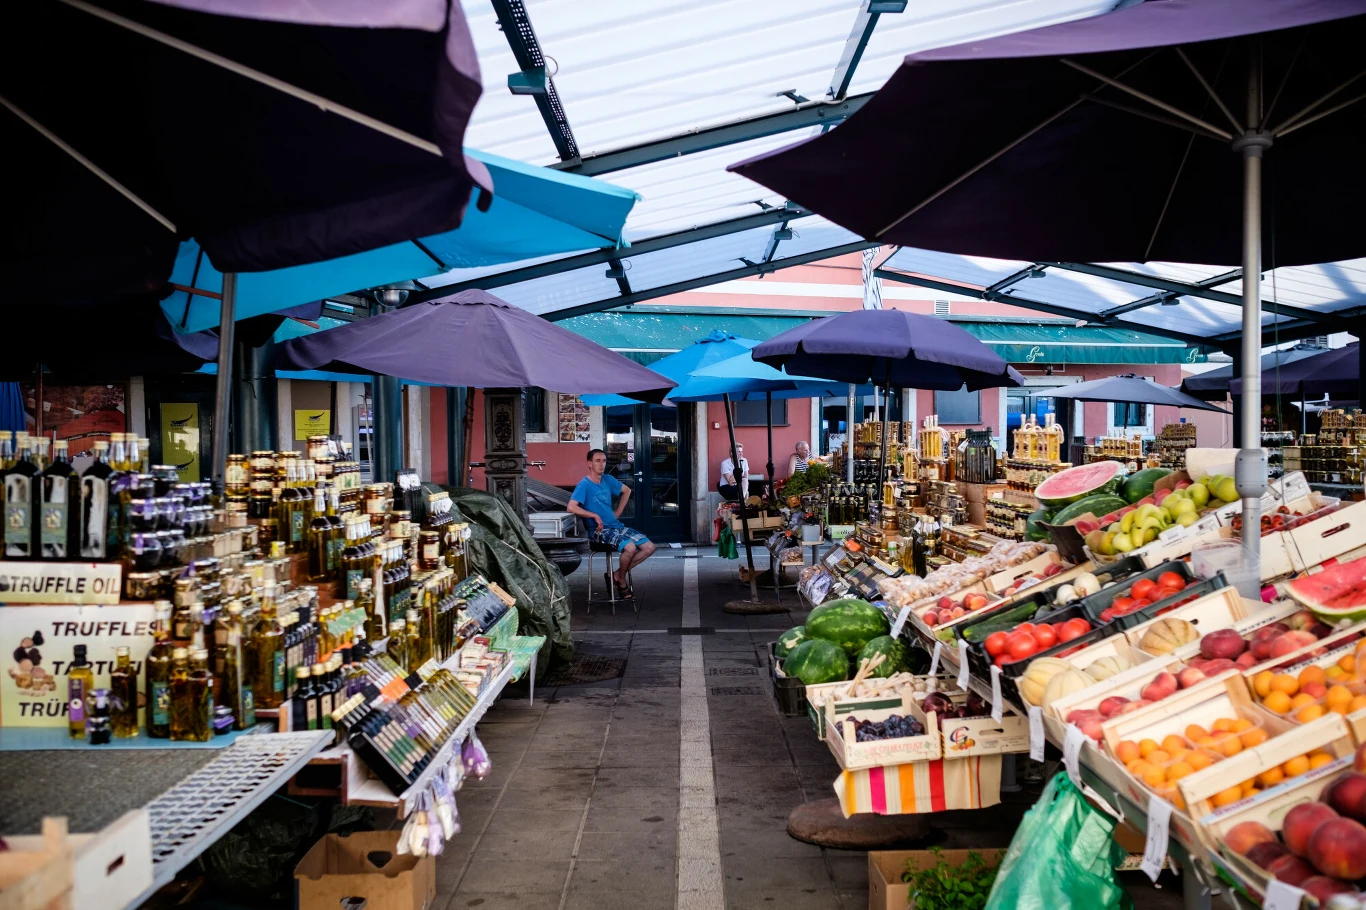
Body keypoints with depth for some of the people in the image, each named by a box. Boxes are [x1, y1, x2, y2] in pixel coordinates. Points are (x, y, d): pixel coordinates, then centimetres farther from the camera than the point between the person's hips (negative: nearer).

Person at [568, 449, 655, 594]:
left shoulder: (607, 480, 11)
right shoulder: (584, 485, -10)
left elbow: (627, 491, 28)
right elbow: (571, 507, -23)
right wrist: (595, 516, -19)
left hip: (617, 526, 8)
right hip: (599, 531, -7)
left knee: (649, 548, -6)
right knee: (630, 547, -32)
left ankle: (618, 574, 8)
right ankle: (621, 580, -3)